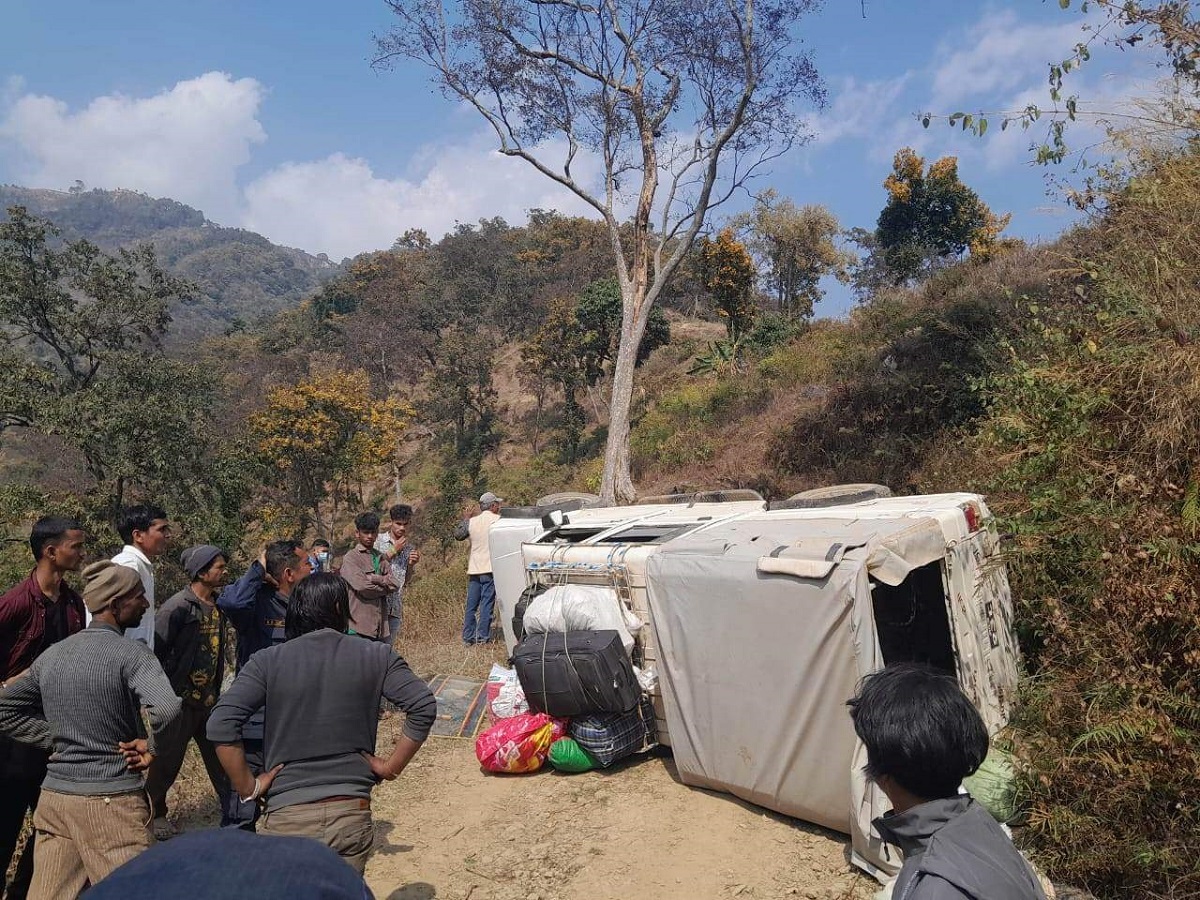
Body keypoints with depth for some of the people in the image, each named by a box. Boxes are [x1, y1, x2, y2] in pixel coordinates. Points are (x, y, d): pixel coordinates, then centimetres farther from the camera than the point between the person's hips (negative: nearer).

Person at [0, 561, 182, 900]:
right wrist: (151, 746, -14)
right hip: (111, 801, -7)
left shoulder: (51, 654, 6)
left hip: (53, 797, 7)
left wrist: (58, 738, 11)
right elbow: (166, 708, -33)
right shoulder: (131, 653, -16)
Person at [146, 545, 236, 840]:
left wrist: (216, 691, 13)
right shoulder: (178, 607, -16)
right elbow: (156, 651, -14)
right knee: (167, 761, 11)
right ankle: (156, 813, 33)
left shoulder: (218, 605, 5)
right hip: (180, 701, -6)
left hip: (209, 700, 6)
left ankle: (233, 814, 18)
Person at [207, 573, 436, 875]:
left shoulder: (268, 661, -4)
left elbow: (220, 724, -13)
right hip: (353, 815, 1)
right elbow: (424, 707, -9)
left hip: (288, 817, 0)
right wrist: (390, 767, 1)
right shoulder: (375, 656, -3)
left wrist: (249, 787, -2)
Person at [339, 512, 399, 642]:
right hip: (360, 626, -6)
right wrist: (385, 587, -1)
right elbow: (364, 588, -16)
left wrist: (372, 578, -9)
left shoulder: (380, 557, 16)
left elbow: (395, 585, 4)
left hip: (382, 626, 6)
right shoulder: (350, 557, -4)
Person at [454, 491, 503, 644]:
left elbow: (458, 535, 20)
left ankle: (468, 637, 13)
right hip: (490, 568, -5)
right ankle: (483, 637, -3)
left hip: (474, 569, 5)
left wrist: (464, 519, 34)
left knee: (471, 605, 10)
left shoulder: (472, 521, 8)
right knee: (487, 604, -2)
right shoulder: (498, 519, -6)